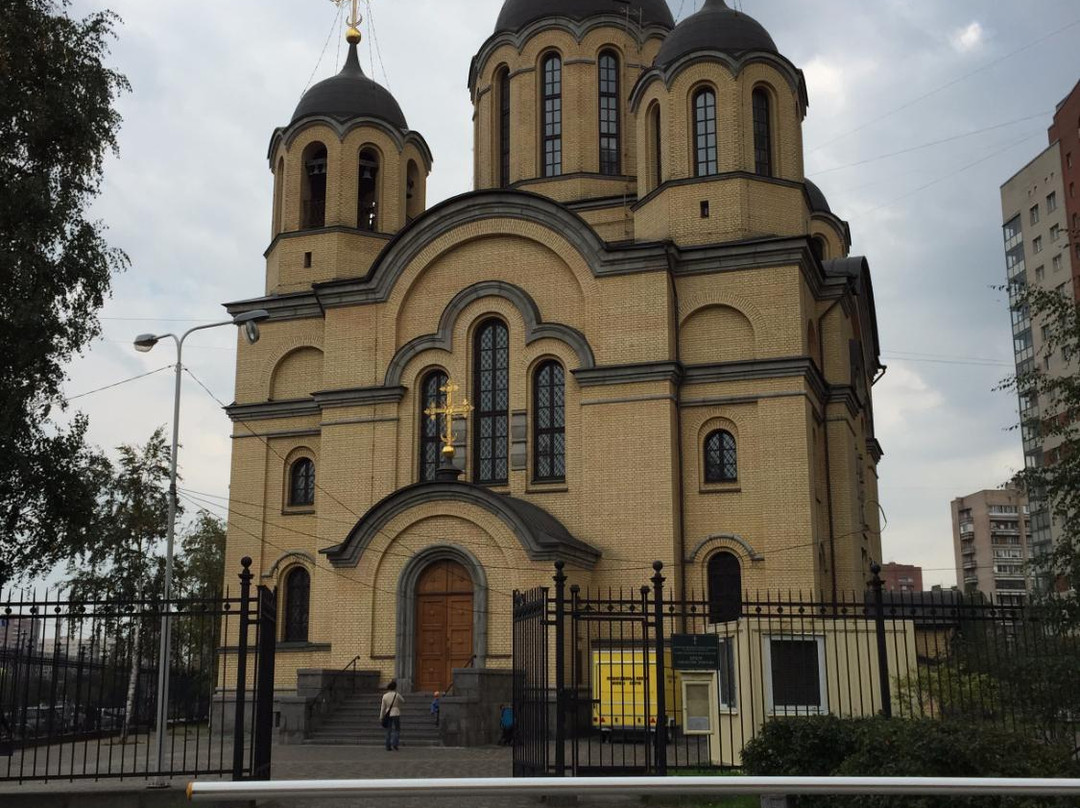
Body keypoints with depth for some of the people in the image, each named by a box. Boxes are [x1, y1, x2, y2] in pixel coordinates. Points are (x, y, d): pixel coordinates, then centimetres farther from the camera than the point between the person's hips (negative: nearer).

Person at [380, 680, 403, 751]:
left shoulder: (385, 696, -2)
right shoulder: (397, 695, -9)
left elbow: (383, 708, -1)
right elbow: (403, 701, 8)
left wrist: (381, 717, 5)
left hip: (388, 715, 3)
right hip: (396, 714, -3)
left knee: (389, 731, 10)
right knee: (396, 730, 5)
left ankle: (388, 747, 8)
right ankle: (394, 744, -12)